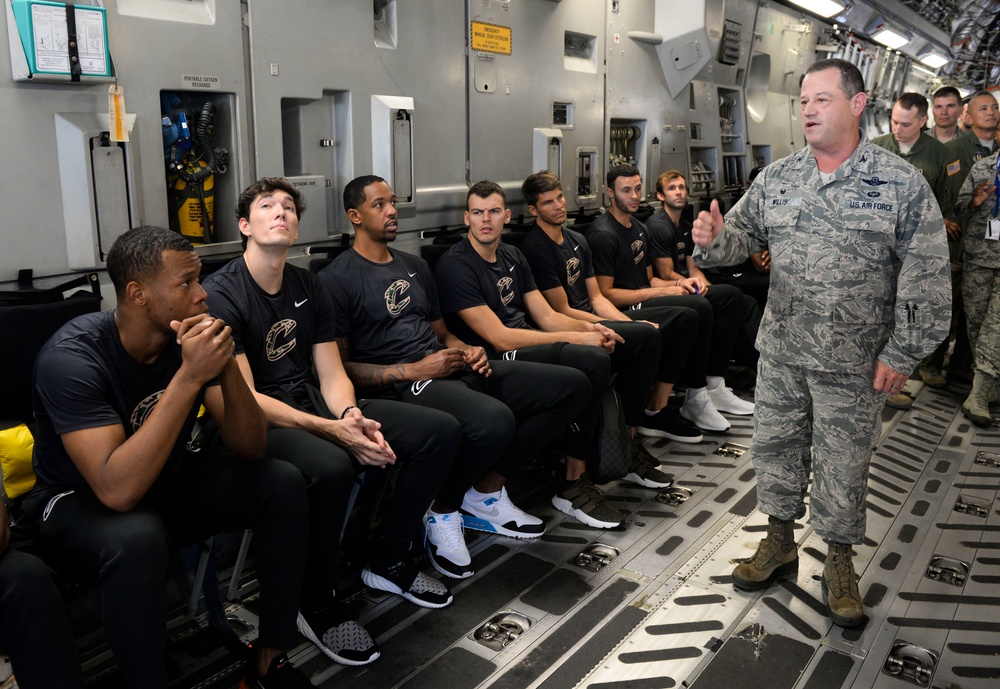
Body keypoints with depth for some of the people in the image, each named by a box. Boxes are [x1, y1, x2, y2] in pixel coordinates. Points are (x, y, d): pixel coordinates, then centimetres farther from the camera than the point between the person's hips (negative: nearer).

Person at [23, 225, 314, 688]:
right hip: (77, 502, -5)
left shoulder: (193, 335, -11)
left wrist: (225, 365, -29)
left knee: (282, 484, -13)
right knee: (137, 539, -38)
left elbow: (250, 449, -12)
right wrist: (189, 377, -40)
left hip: (167, 483, 6)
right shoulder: (72, 356, -26)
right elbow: (117, 490, -37)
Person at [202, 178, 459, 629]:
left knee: (440, 430, -5)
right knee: (330, 466, -40)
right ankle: (316, 606, -13)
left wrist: (352, 416, -17)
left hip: (313, 404, 7)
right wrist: (331, 430, -27)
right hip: (257, 424, -7)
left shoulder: (308, 287, 10)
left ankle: (388, 560, 9)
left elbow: (332, 376, 7)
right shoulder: (220, 296, -11)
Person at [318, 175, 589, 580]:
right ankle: (441, 515, -7)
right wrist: (412, 371, -15)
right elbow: (339, 368, -7)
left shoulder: (415, 267, 24)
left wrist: (469, 352, 4)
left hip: (453, 370, 8)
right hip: (402, 387, -8)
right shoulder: (337, 280, -1)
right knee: (494, 419, -39)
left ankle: (486, 495, 1)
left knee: (571, 386, -3)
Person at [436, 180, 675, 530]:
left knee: (644, 335, 6)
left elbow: (547, 317, 12)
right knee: (594, 360, -34)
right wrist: (576, 339, -19)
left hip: (528, 344, 9)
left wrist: (588, 327, -10)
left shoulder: (512, 256, 15)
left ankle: (627, 444, 16)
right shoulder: (455, 266, -12)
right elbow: (499, 338, -19)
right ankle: (573, 484, -20)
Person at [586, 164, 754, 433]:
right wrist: (662, 292, -15)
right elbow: (605, 295, -17)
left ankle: (714, 387, -1)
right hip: (626, 310, -10)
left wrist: (677, 284, 0)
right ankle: (695, 398, -17)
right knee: (698, 307, -31)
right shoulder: (603, 234, -11)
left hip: (645, 299, 10)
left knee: (730, 296, 3)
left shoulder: (639, 228, 19)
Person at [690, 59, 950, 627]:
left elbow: (926, 277, -8)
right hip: (781, 351, 4)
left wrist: (902, 353, -11)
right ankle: (780, 542, 34)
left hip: (853, 362, -3)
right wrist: (712, 240, -18)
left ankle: (840, 563, 28)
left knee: (844, 463, 8)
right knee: (775, 447, 13)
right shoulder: (777, 179, 4)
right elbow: (741, 234, 7)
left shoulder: (901, 182, -8)